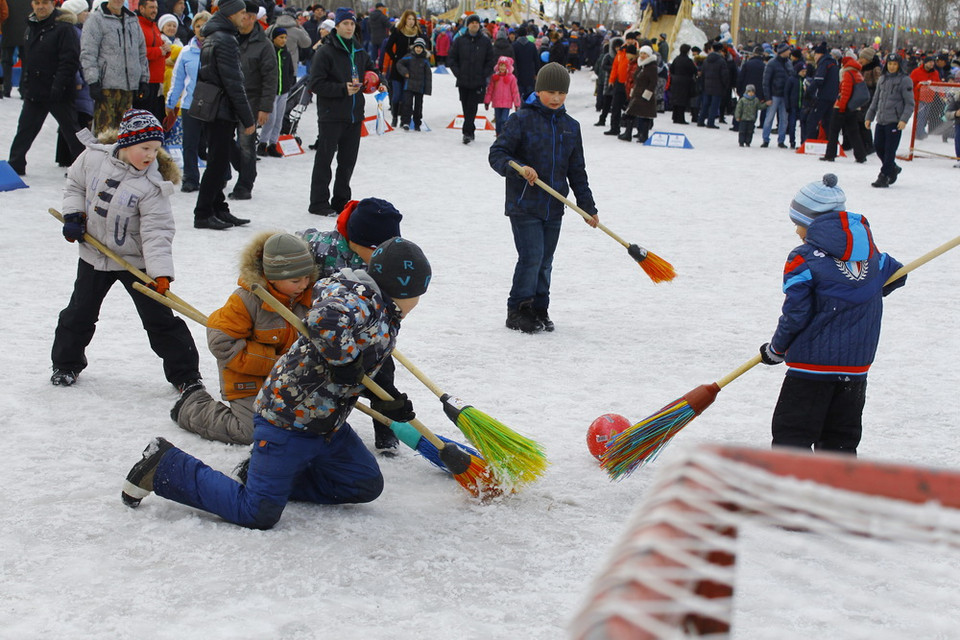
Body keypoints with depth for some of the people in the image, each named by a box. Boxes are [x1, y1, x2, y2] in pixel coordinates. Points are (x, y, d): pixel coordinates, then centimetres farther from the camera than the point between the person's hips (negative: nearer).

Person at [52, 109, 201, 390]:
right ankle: (66, 364, 38)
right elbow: (75, 185, 10)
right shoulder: (93, 158, -10)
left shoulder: (152, 185, -20)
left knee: (159, 318, -2)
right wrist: (73, 214, -5)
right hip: (94, 254, 3)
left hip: (136, 260, -3)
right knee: (80, 313, 16)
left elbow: (156, 232, -23)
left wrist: (160, 272, -32)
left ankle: (185, 375, 10)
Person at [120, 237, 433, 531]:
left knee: (367, 485, 12)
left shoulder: (383, 311, 11)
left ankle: (267, 475, 16)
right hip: (288, 418, -10)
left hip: (326, 425, 10)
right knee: (258, 513, -11)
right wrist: (346, 360, -26)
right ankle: (166, 467, 3)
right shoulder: (360, 296, -21)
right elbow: (323, 321, -40)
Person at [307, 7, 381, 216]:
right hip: (331, 115, -6)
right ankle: (318, 202, 4)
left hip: (354, 115, 7)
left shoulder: (359, 52, 12)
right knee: (324, 159, -2)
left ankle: (341, 201, 22)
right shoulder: (325, 52, -9)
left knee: (348, 160, 11)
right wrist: (343, 89, -20)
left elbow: (372, 70, 28)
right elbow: (315, 84, -14)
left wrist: (379, 83, 6)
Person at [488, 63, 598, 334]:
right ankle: (517, 310, 5)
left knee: (545, 261, 11)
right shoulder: (522, 119, -7)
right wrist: (518, 168, -27)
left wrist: (587, 206, 16)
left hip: (554, 207, 5)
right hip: (524, 204, -5)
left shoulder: (571, 126, 10)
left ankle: (539, 309, 24)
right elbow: (496, 154, -9)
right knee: (531, 257, -10)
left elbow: (577, 170, 16)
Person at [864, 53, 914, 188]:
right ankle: (893, 168, 26)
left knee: (890, 150, -5)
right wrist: (869, 116, 15)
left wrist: (904, 119, -17)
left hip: (895, 121, -6)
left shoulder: (905, 80, -4)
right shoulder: (882, 79, 14)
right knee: (878, 146, 5)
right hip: (881, 119, 6)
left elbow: (910, 103, -6)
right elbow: (876, 100, 21)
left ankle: (884, 178, 0)